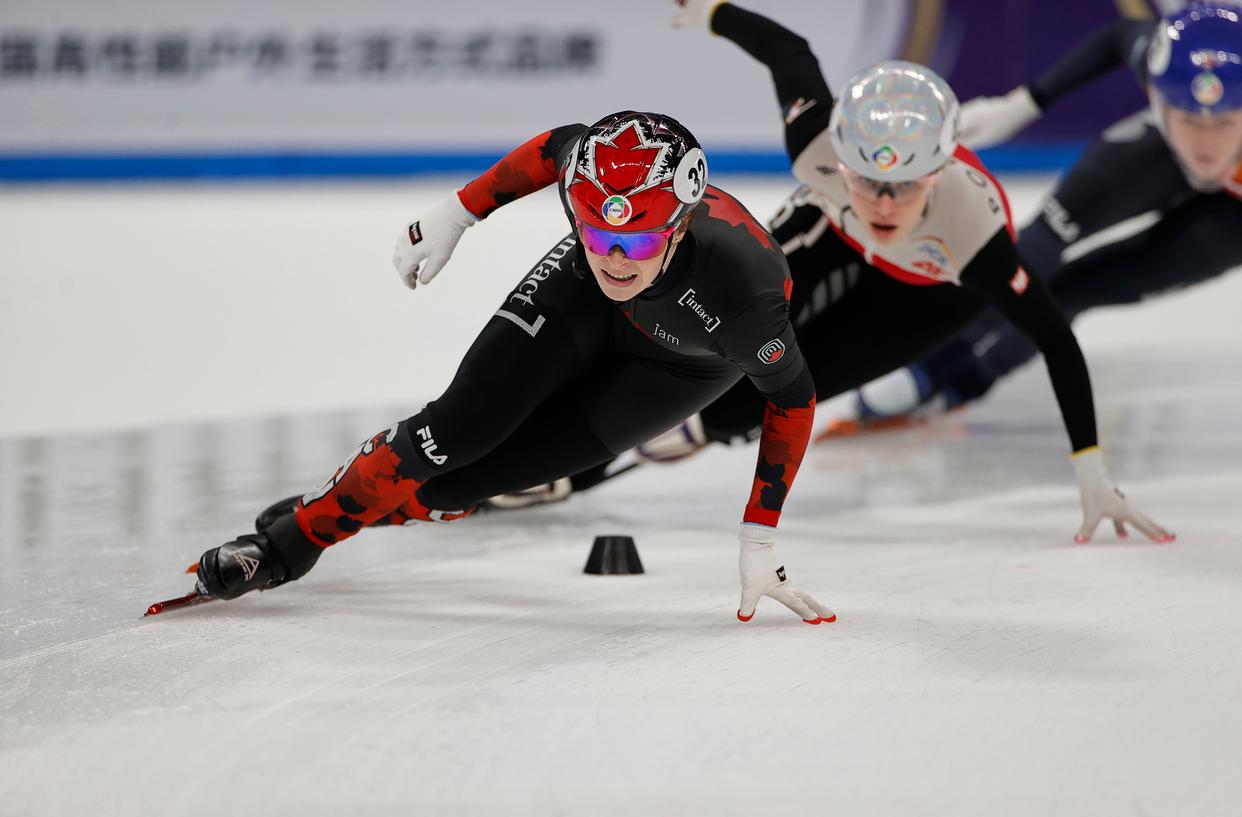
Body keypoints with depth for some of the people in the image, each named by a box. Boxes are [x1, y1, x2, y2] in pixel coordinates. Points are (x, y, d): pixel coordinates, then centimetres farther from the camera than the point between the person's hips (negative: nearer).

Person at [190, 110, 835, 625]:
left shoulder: (741, 298, -45)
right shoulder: (590, 167, -37)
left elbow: (792, 397, -25)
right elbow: (557, 147, -11)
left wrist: (759, 542, -22)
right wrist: (456, 214, -6)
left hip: (680, 363, -2)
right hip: (588, 302, 2)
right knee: (466, 422, -17)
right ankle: (289, 539, 0)